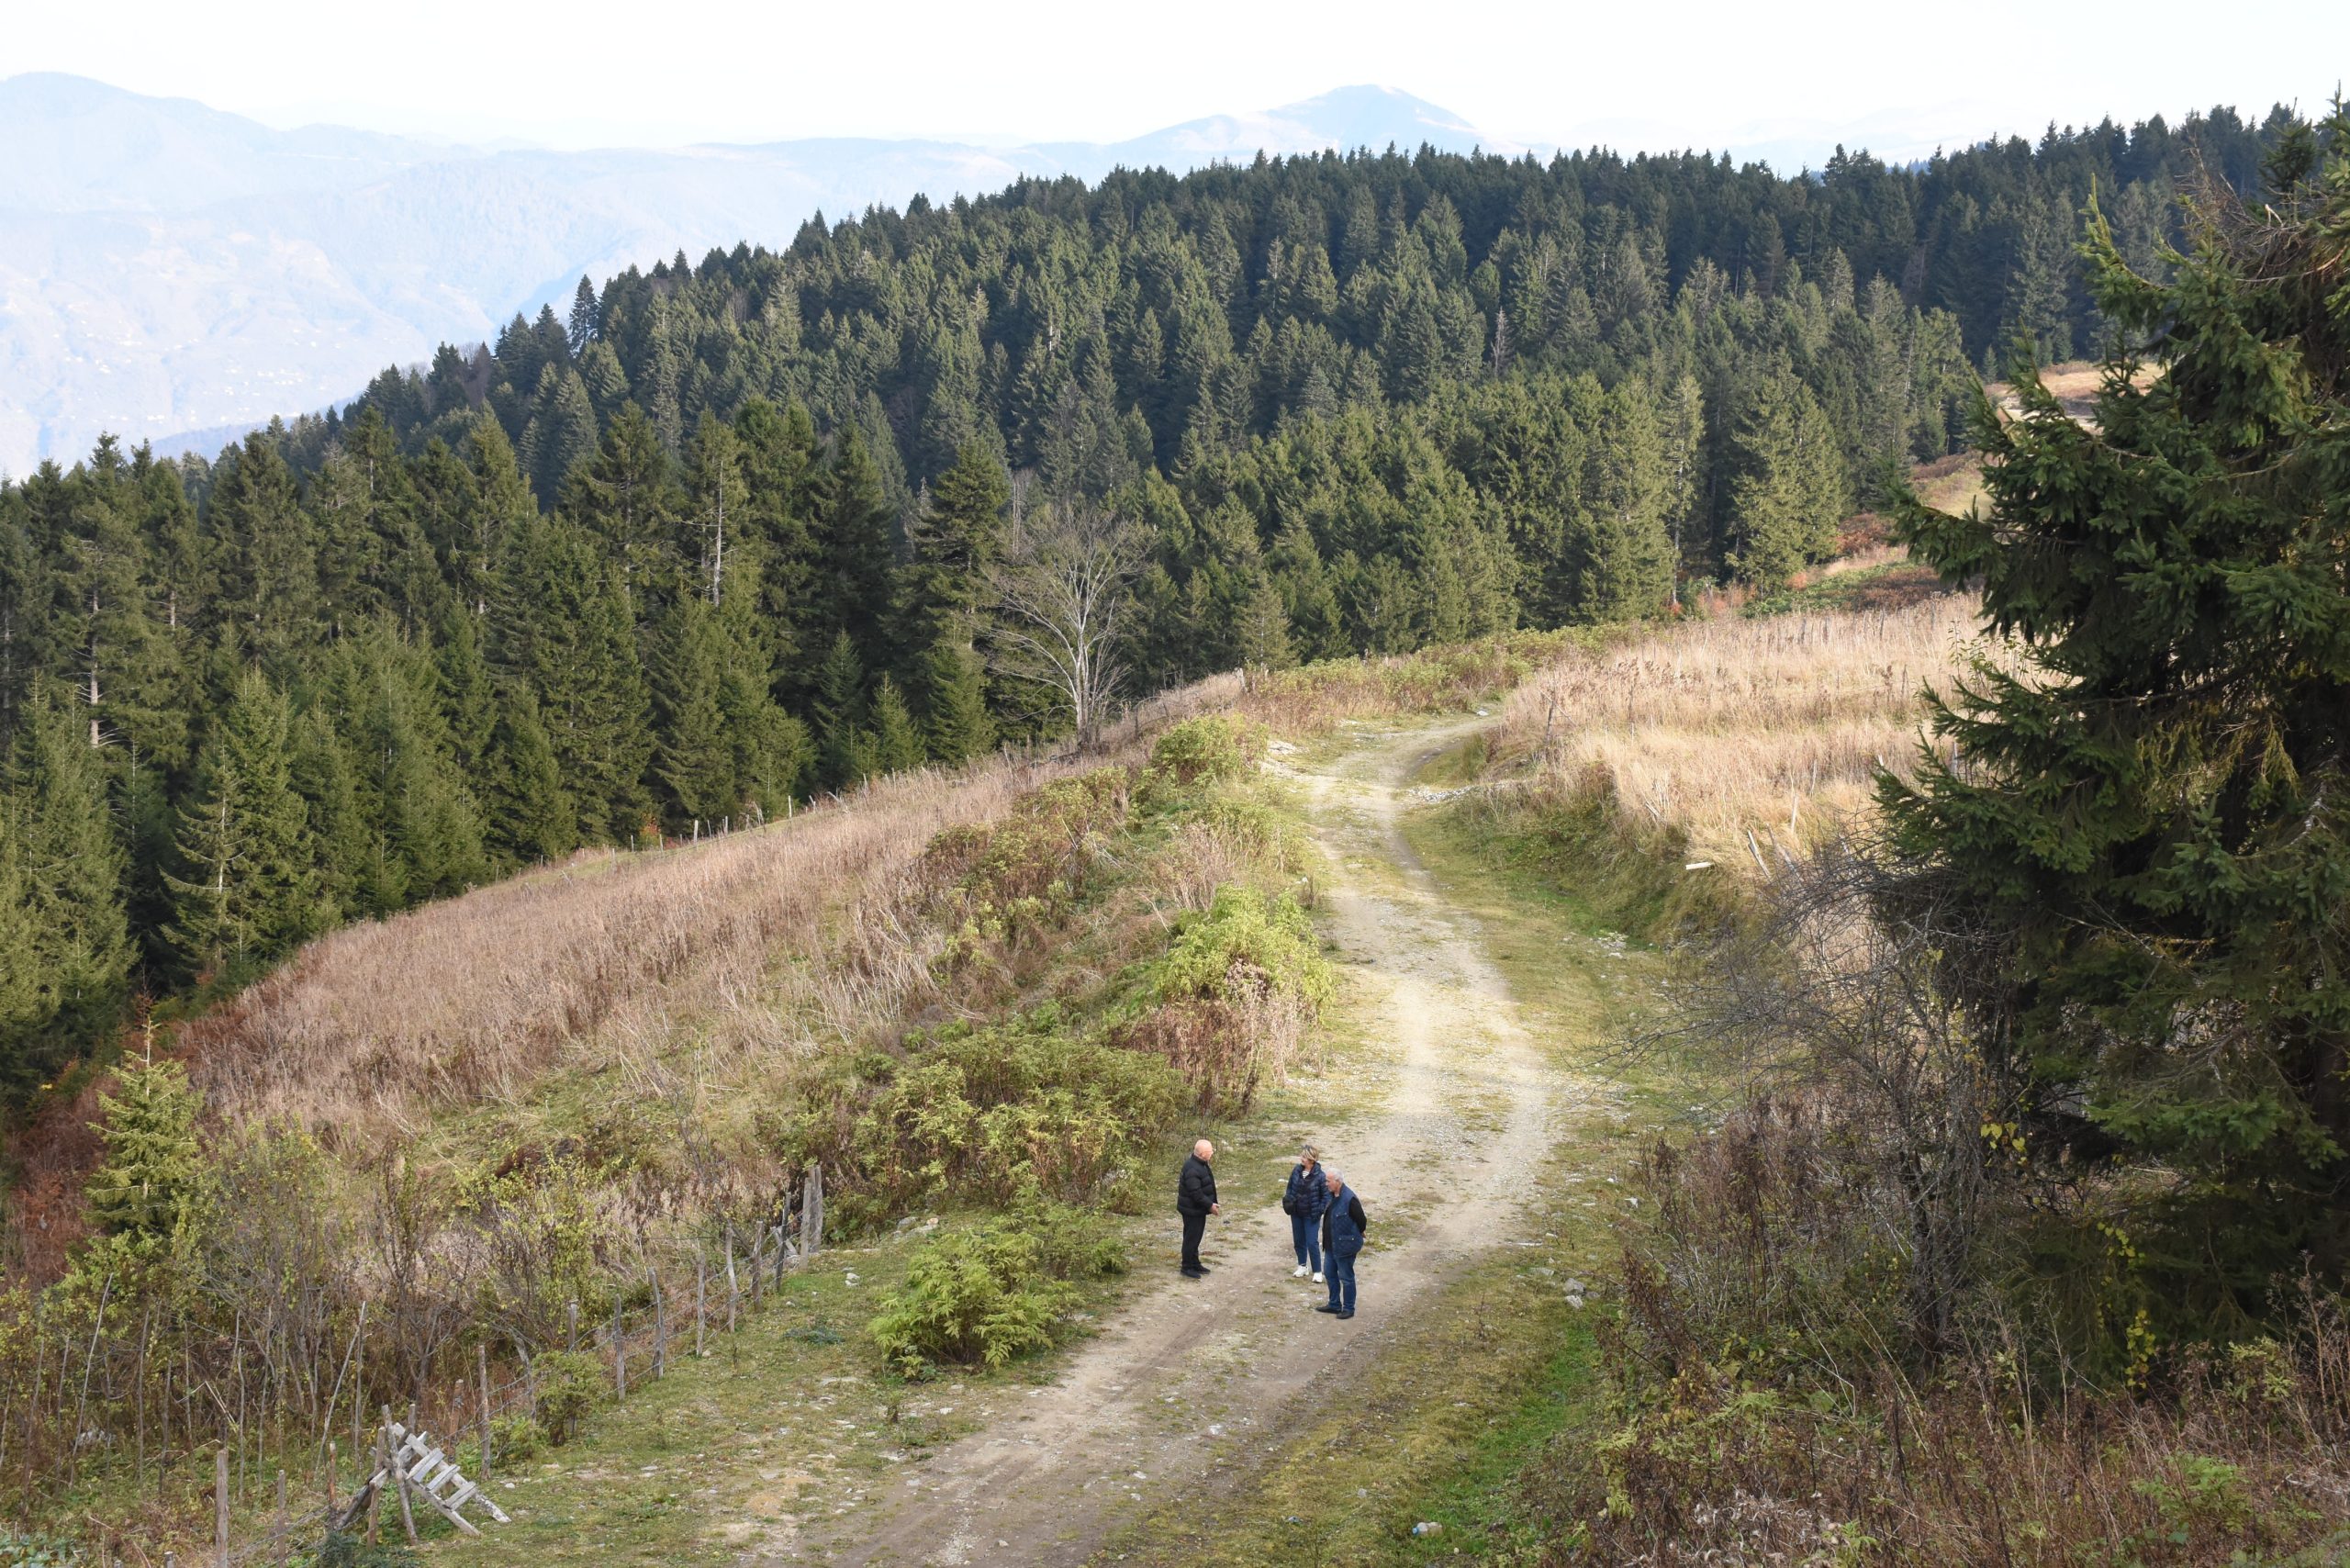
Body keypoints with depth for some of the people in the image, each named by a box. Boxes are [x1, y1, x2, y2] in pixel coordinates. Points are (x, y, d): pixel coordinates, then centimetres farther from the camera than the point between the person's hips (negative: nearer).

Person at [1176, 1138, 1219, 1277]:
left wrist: (1211, 1204, 11)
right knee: (1191, 1238, 0)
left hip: (1198, 1209, 10)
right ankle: (1187, 1268, 10)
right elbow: (1196, 1193, -28)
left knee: (1195, 1237, 20)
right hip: (1192, 1210, -10)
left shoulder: (1201, 1165, 6)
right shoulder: (1192, 1169, -28)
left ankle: (1195, 1264, 32)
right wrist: (1210, 1205, -20)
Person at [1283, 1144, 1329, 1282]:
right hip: (1296, 1213, 5)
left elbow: (1326, 1195, -10)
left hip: (1311, 1215, -5)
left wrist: (1320, 1210, -13)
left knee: (1312, 1243, -4)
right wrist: (1288, 1202, -1)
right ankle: (1302, 1266, 34)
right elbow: (1290, 1187, 9)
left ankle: (1317, 1272, 7)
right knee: (1299, 1241, 16)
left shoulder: (1319, 1176, -19)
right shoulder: (1296, 1170, -4)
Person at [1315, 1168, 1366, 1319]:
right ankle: (1334, 1305, 32)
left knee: (1346, 1277, 4)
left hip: (1344, 1246, -9)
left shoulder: (1349, 1199, -24)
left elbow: (1362, 1221, -17)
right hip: (1331, 1244, 9)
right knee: (1330, 1273, 18)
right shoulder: (1333, 1196, 3)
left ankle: (1348, 1308, 16)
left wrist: (1354, 1237, -1)